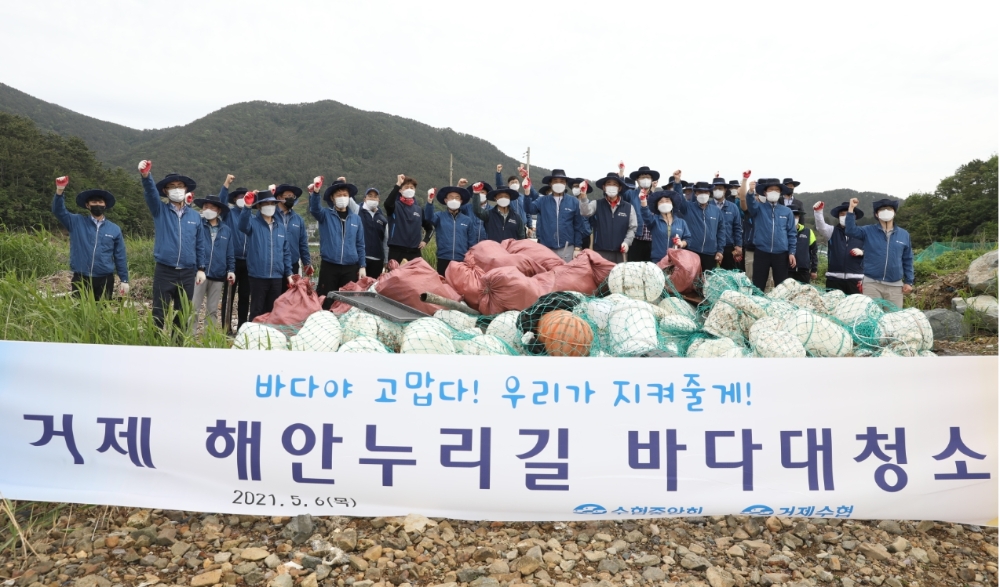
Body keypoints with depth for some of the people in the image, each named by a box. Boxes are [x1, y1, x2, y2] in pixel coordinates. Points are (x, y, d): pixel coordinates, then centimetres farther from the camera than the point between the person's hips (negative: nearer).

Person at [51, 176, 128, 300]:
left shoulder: (114, 229, 6)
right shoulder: (76, 222, 6)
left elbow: (120, 257, 7)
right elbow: (58, 211, -8)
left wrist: (124, 280, 4)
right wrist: (59, 191, -24)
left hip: (104, 280, 1)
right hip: (81, 279, -1)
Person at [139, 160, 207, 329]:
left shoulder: (195, 216, 8)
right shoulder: (160, 210, 2)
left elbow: (200, 245, 12)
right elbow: (150, 193, -18)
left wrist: (201, 268, 8)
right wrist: (146, 176, -37)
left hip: (187, 273, 2)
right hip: (164, 271, -2)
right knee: (160, 314, 0)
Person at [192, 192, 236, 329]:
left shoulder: (226, 230, 9)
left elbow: (230, 253, 10)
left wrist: (231, 270, 3)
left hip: (218, 275, 2)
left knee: (212, 310, 10)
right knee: (193, 308, -1)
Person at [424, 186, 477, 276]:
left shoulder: (467, 220, 8)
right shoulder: (440, 216, 5)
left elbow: (472, 243, 11)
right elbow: (429, 217, -16)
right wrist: (430, 202, -34)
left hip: (462, 261, 1)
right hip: (444, 260, -1)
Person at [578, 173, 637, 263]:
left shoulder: (628, 207, 7)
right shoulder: (596, 204, 6)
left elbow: (633, 227, 10)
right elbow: (585, 211, -14)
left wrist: (627, 241, -5)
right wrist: (583, 196, -30)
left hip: (620, 252, 1)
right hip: (600, 251, -1)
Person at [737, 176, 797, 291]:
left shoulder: (787, 211, 8)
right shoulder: (758, 208, 4)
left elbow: (791, 234, 9)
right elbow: (743, 199, -15)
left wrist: (792, 252, 2)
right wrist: (745, 179, -26)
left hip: (781, 254, 1)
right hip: (761, 253, -1)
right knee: (758, 285, 3)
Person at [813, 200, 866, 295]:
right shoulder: (832, 231, 9)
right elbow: (821, 226, -11)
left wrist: (861, 252, -12)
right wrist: (818, 211, -28)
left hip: (855, 278, 0)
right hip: (834, 277, 0)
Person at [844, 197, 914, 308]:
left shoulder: (904, 235, 9)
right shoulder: (868, 231, 4)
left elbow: (907, 260, 13)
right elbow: (850, 230, -14)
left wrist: (909, 281, 8)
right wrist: (851, 209, -20)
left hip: (895, 285, 2)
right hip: (872, 283, -2)